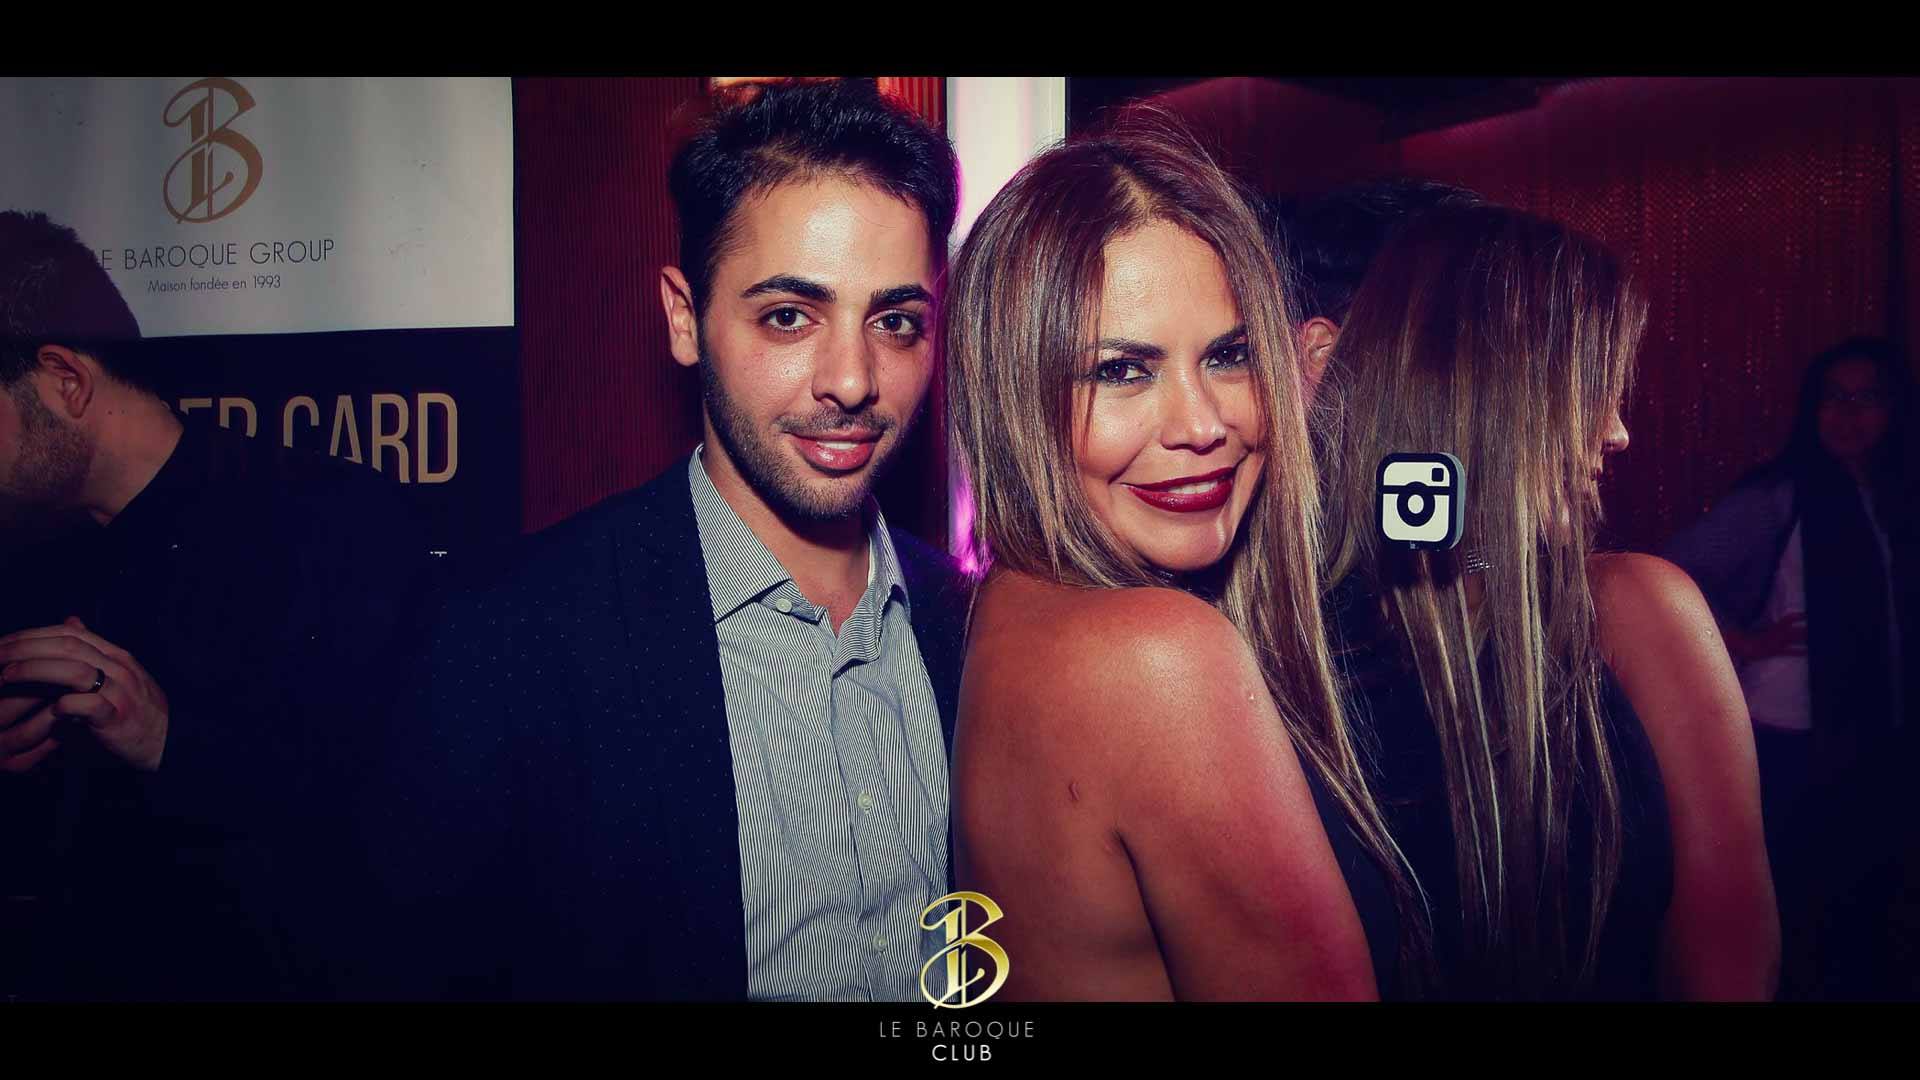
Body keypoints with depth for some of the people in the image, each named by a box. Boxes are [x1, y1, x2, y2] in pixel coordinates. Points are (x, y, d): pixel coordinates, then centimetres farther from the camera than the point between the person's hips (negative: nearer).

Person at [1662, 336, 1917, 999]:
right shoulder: (1780, 495, -9)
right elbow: (1672, 573, -17)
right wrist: (1745, 642, -14)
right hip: (1794, 744, -5)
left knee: (1865, 898, 13)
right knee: (1802, 913, 3)